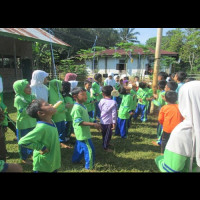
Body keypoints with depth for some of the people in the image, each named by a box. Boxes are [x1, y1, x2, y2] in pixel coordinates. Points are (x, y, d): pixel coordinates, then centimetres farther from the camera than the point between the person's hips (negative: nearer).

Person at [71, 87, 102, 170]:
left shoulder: (83, 106, 8)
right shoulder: (77, 108, -24)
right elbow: (79, 122, -28)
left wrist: (94, 124, 8)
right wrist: (93, 124, -30)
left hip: (83, 133, 10)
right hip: (82, 133, -10)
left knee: (80, 147, 25)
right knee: (89, 150, -1)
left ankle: (75, 160, 43)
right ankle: (89, 167, 14)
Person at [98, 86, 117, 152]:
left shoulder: (101, 101, -7)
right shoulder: (113, 102, -18)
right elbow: (114, 114, -17)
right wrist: (114, 123, -11)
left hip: (102, 121, 5)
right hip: (109, 122, -5)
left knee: (104, 134, 23)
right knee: (108, 135, 11)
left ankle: (106, 144, 43)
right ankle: (106, 147, 23)